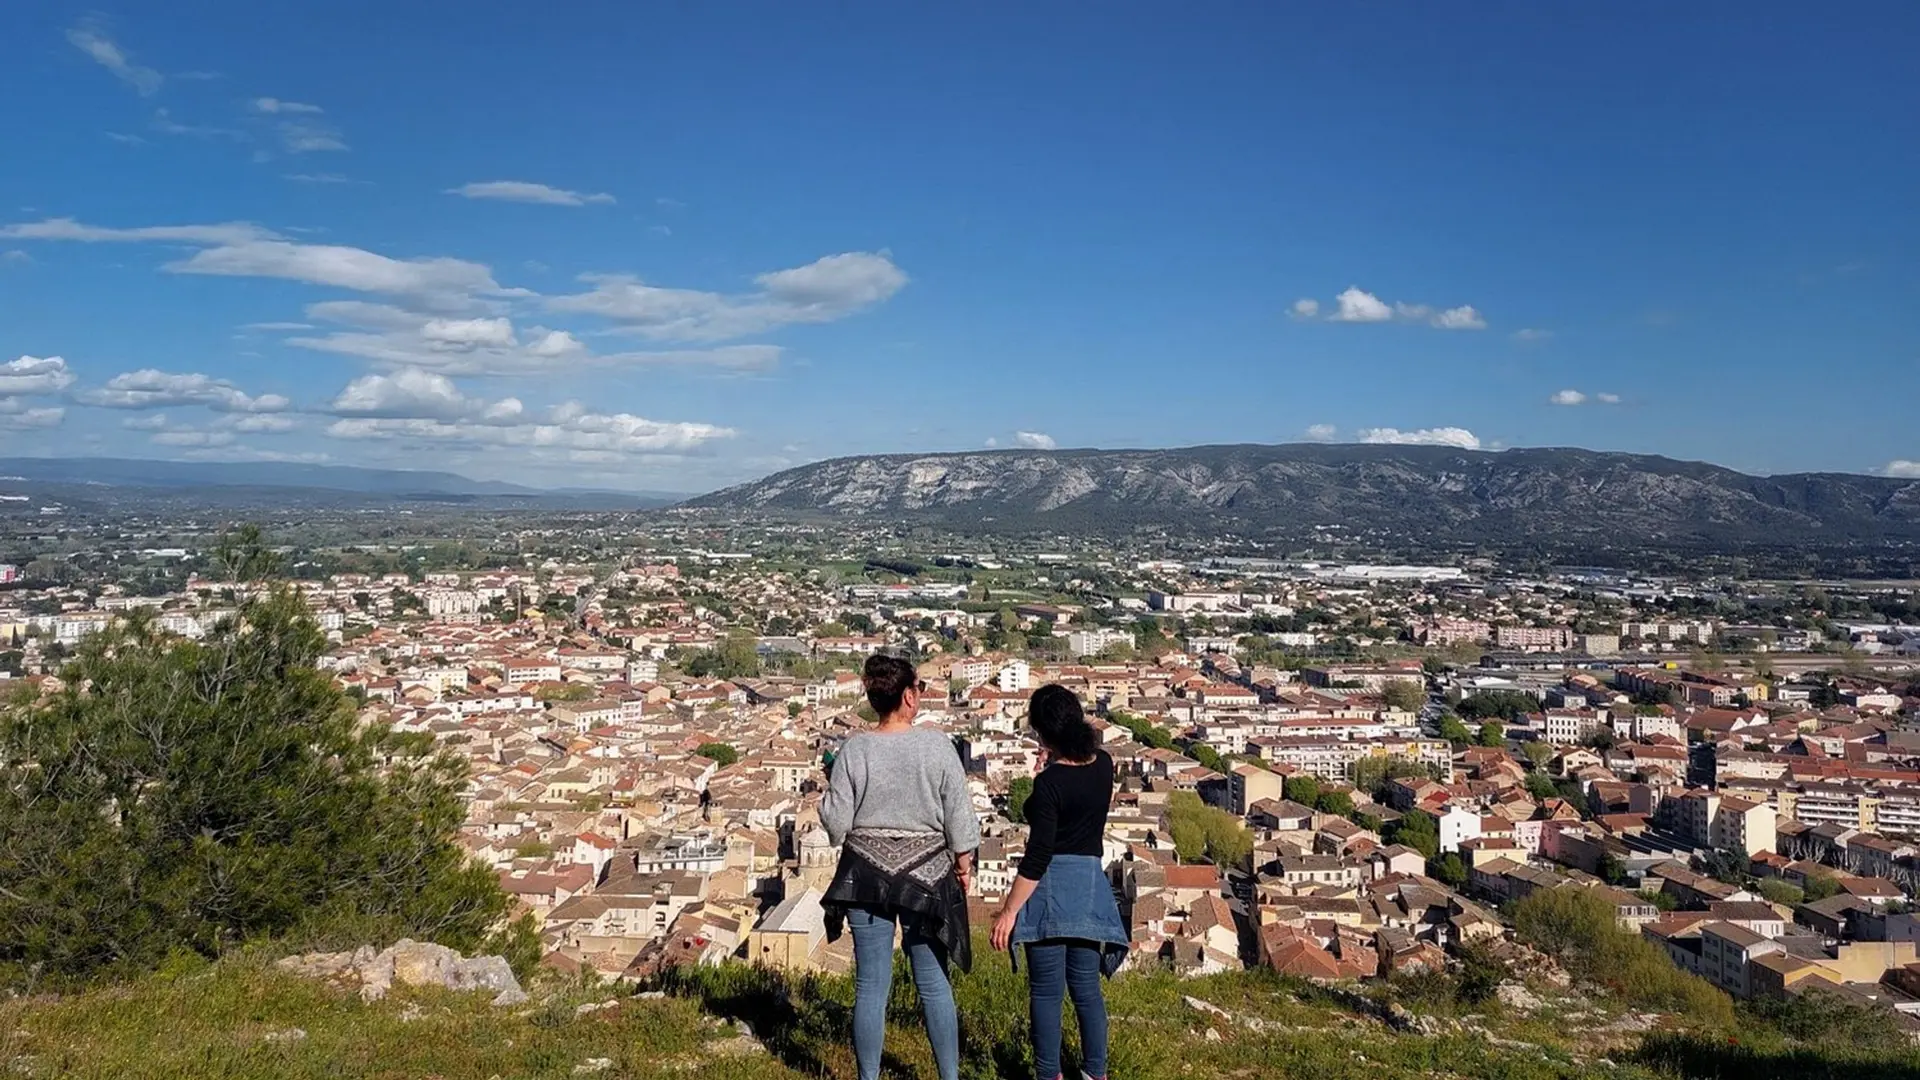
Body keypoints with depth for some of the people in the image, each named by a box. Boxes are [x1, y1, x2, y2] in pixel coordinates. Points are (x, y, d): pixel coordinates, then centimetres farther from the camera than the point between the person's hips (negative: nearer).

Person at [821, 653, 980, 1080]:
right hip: (925, 875, 0)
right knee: (934, 984, 9)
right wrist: (963, 862, 11)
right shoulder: (938, 745, -9)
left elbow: (835, 823, -5)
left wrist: (829, 791, 15)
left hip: (866, 876, 0)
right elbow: (959, 813, -3)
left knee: (871, 985, 8)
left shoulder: (854, 750, -8)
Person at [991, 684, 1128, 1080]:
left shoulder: (1049, 783, -18)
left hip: (1050, 887, -6)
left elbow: (1038, 855, -19)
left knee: (1046, 990, 6)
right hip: (1091, 885, 6)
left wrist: (1009, 911, -15)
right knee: (1086, 988, 16)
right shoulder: (1103, 765, 1)